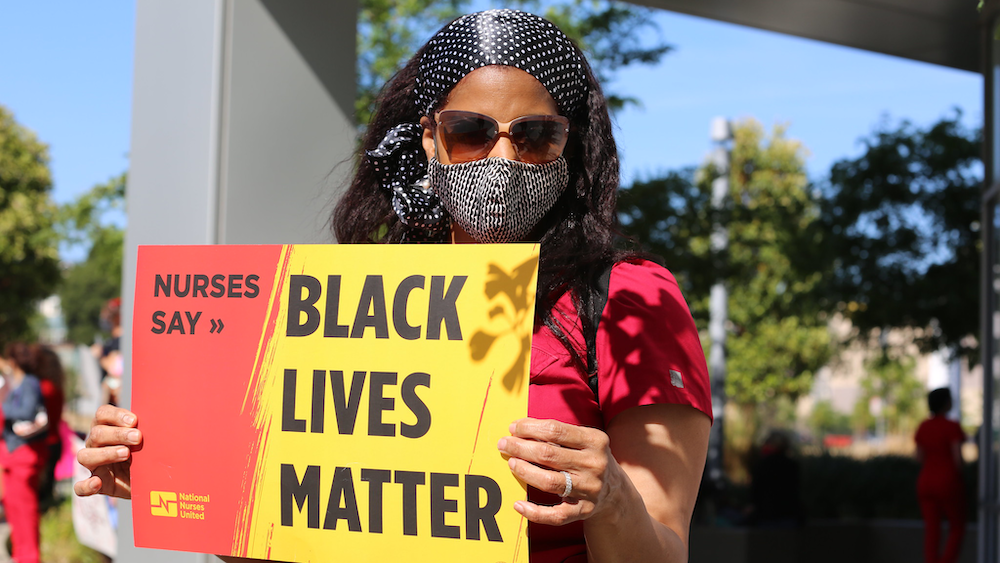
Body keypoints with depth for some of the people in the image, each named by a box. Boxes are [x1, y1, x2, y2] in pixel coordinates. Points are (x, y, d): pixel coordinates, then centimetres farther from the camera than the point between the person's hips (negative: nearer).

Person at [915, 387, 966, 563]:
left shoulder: (923, 427, 5)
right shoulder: (953, 427, -14)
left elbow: (920, 457, 6)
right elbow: (958, 457, -17)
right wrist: (957, 481, -3)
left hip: (926, 483, 5)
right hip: (948, 484, -5)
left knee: (932, 531, 7)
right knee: (957, 528, 10)